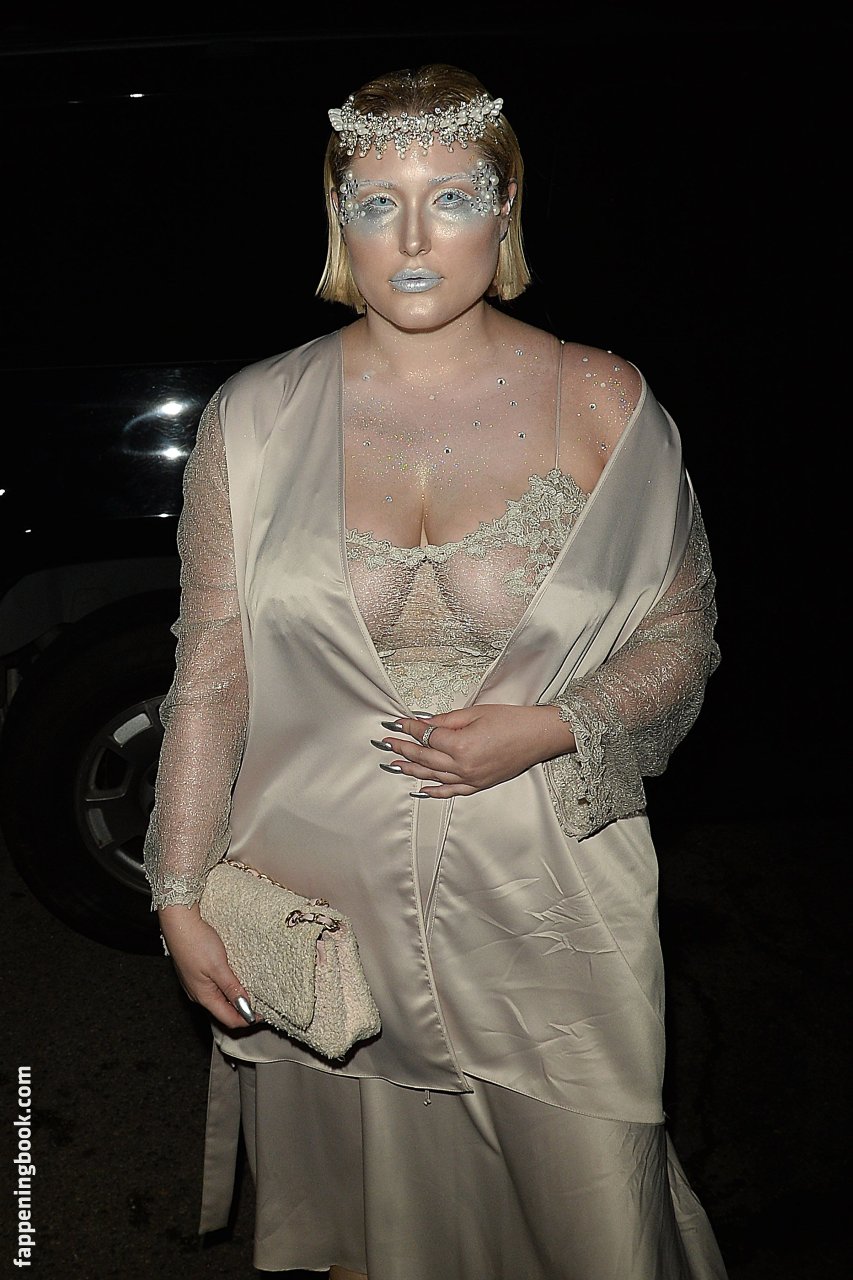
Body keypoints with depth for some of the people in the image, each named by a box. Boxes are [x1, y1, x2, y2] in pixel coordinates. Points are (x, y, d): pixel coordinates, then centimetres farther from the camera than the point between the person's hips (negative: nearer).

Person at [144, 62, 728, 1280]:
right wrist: (181, 898, -1)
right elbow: (210, 677, 0)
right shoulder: (255, 417, -3)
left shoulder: (605, 405, -4)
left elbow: (682, 634, 2)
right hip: (321, 902, 1)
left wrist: (547, 730, -16)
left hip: (545, 907, 0)